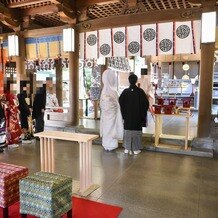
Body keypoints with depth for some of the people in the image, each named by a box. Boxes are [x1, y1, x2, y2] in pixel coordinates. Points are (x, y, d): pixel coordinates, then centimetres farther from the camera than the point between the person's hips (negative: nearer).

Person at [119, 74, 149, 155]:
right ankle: (136, 149, 13)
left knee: (127, 131, 11)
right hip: (138, 116, -1)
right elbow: (146, 104, -9)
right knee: (136, 131, 7)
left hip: (127, 116, 2)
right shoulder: (140, 91, -8)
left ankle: (127, 148, 16)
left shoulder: (125, 91, -5)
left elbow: (120, 102, -6)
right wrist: (143, 115, 3)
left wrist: (123, 113, 5)